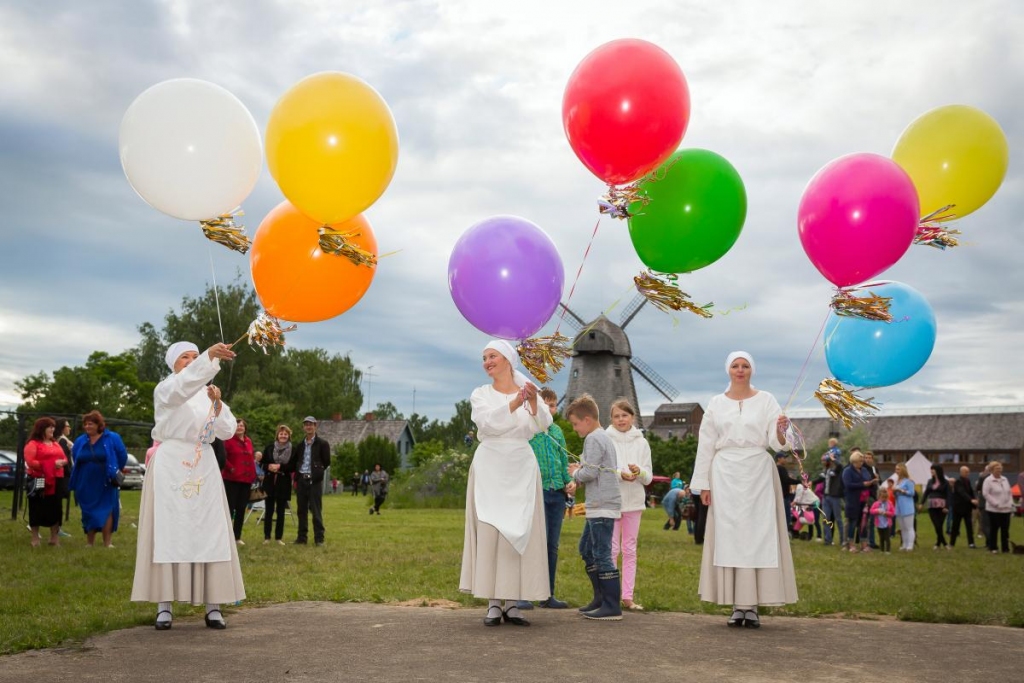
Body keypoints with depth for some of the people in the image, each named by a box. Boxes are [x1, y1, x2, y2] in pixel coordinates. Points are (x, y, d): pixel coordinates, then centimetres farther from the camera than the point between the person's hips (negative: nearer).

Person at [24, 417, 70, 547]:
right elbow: (30, 462, -15)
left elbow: (64, 459, 18)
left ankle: (55, 538, 17)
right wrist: (50, 464, -18)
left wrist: (62, 462, -8)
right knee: (37, 510, 0)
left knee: (55, 509, 8)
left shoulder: (56, 444, 18)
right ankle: (35, 539, 7)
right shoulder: (33, 444, -5)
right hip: (39, 481, -6)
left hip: (55, 481, 6)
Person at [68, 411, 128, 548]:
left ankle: (107, 543, 1)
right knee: (88, 512, 9)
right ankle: (89, 543, 18)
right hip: (86, 485, 4)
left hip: (105, 484, -4)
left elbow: (123, 456, 2)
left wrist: (115, 473, 6)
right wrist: (75, 482, 18)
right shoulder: (80, 441, 6)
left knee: (106, 511, -3)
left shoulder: (112, 438, -5)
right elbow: (75, 461, 19)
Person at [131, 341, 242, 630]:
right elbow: (183, 385, -25)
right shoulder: (165, 389, 1)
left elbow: (227, 432, 6)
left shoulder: (208, 394, 16)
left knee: (209, 531, -2)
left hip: (204, 466, 4)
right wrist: (210, 355, -40)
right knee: (169, 531, -7)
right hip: (170, 465, -4)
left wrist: (217, 403, -11)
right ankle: (164, 606, -4)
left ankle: (214, 606, -2)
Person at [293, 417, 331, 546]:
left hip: (315, 480, -5)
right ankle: (302, 537, 13)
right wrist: (296, 477, 8)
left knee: (316, 510, -4)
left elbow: (327, 463, -1)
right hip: (301, 480, 5)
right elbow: (295, 461, 19)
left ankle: (319, 538, 0)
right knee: (301, 510, 7)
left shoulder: (322, 443, 0)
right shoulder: (300, 444, 15)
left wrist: (318, 473, -3)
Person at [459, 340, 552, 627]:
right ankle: (493, 604, -1)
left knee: (520, 532, -2)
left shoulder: (528, 392, 7)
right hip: (490, 466, -1)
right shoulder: (481, 394, 6)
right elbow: (486, 423, -14)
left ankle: (512, 603, 4)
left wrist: (534, 403, -29)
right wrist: (514, 404, -29)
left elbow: (542, 425, -9)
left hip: (521, 467, 1)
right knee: (489, 530, -5)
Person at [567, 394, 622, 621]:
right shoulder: (605, 437, 18)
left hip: (602, 506, -11)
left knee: (602, 555, -9)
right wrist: (580, 471, 11)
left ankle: (612, 607, -7)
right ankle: (601, 598, 22)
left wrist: (575, 473, -1)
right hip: (600, 506, 11)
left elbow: (590, 472, -20)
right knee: (586, 549, 18)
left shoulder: (593, 439, -12)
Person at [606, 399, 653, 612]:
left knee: (630, 550, 7)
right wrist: (620, 474, -22)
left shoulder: (641, 443, 7)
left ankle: (627, 596, 11)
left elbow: (649, 477, 6)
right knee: (612, 548, -3)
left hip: (633, 502, 3)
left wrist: (639, 472, -15)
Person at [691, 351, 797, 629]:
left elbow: (776, 443, -3)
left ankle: (753, 606, 1)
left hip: (758, 474, -1)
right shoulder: (716, 403, 8)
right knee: (728, 536, -1)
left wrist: (780, 431, -26)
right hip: (725, 474, 1)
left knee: (758, 535, -3)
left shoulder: (766, 400, 4)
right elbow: (706, 445, 8)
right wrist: (703, 484, 3)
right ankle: (737, 606, 5)